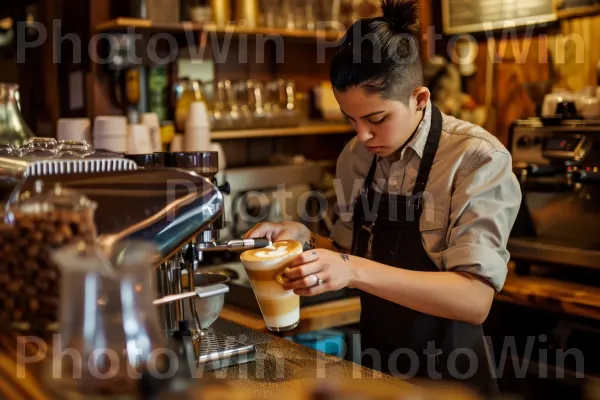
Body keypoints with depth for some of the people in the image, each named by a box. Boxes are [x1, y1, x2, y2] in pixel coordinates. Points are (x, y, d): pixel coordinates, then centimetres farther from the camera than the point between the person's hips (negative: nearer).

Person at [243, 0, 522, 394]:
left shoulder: (477, 158, -20)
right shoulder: (355, 158, -3)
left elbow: (475, 300, -26)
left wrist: (355, 270, -34)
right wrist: (306, 239, -11)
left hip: (446, 374, -4)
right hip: (375, 365, 5)